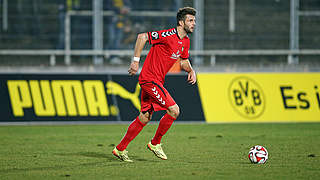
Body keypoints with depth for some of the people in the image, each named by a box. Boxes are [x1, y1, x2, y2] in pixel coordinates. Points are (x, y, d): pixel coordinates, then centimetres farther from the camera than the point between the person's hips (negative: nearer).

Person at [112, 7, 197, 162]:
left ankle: (120, 149, 19)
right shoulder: (168, 35, -18)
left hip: (157, 81, 9)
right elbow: (142, 37, -17)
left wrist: (191, 70, 4)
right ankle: (155, 143, 3)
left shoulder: (185, 41, 10)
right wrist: (136, 60, -19)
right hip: (150, 79, -9)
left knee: (144, 118, 11)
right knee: (174, 110, -13)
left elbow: (183, 60, 25)